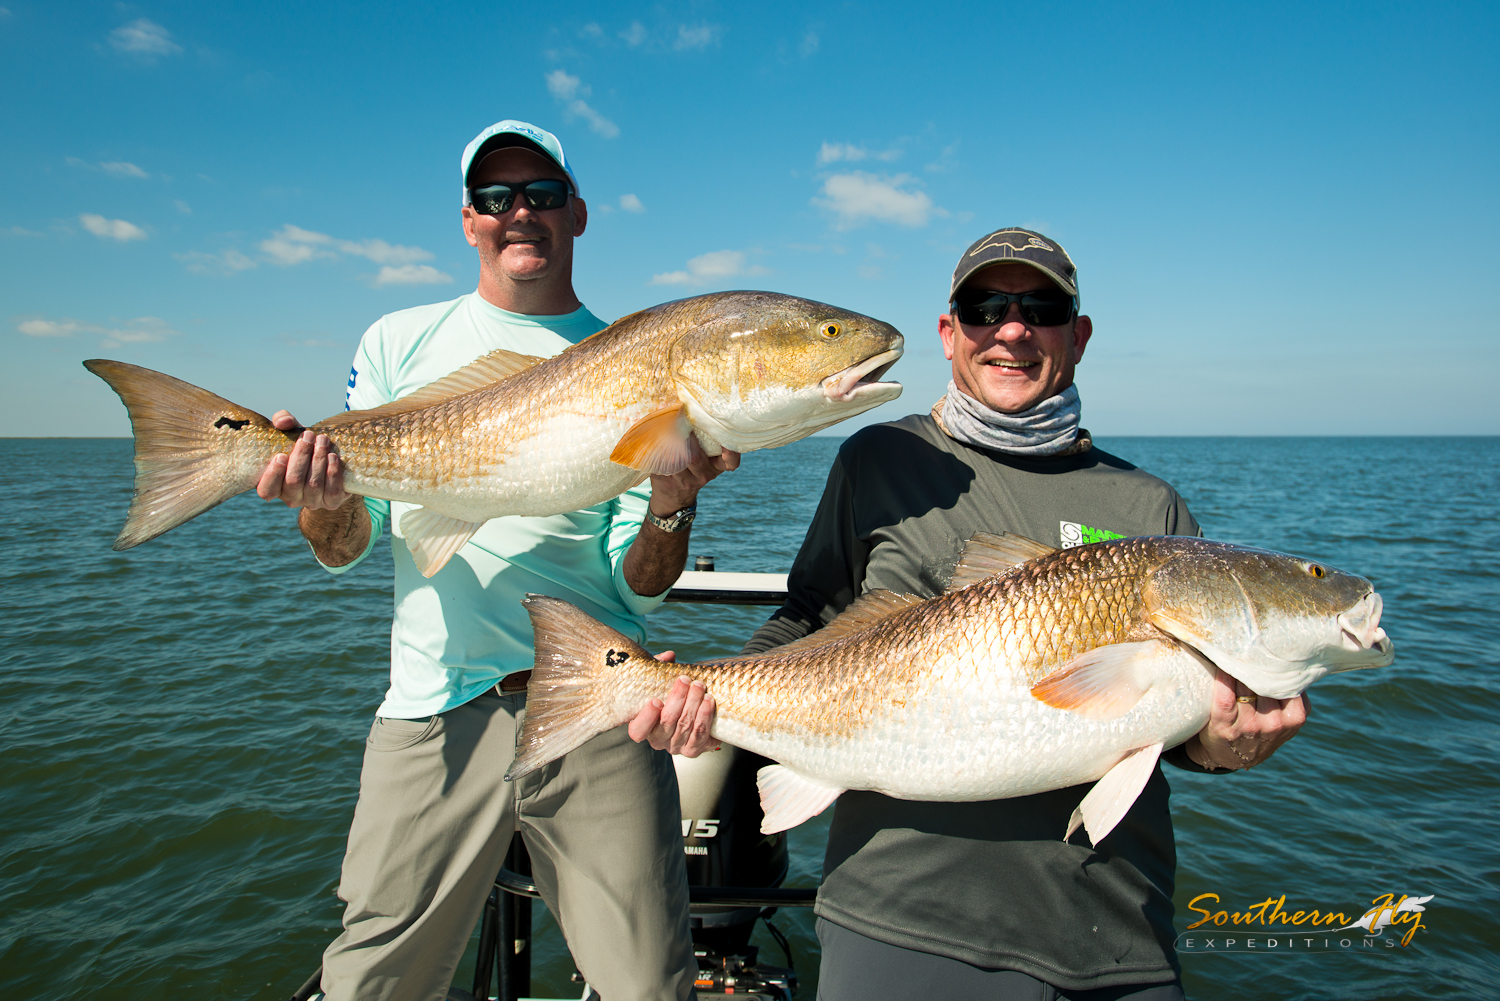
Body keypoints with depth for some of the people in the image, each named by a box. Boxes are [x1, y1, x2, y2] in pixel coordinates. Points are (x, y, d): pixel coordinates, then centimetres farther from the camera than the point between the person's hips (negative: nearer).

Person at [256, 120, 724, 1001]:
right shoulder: (402, 342, 8)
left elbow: (637, 590, 1)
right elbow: (345, 551, 8)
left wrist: (671, 506, -19)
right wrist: (324, 496, -14)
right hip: (436, 710, 1)